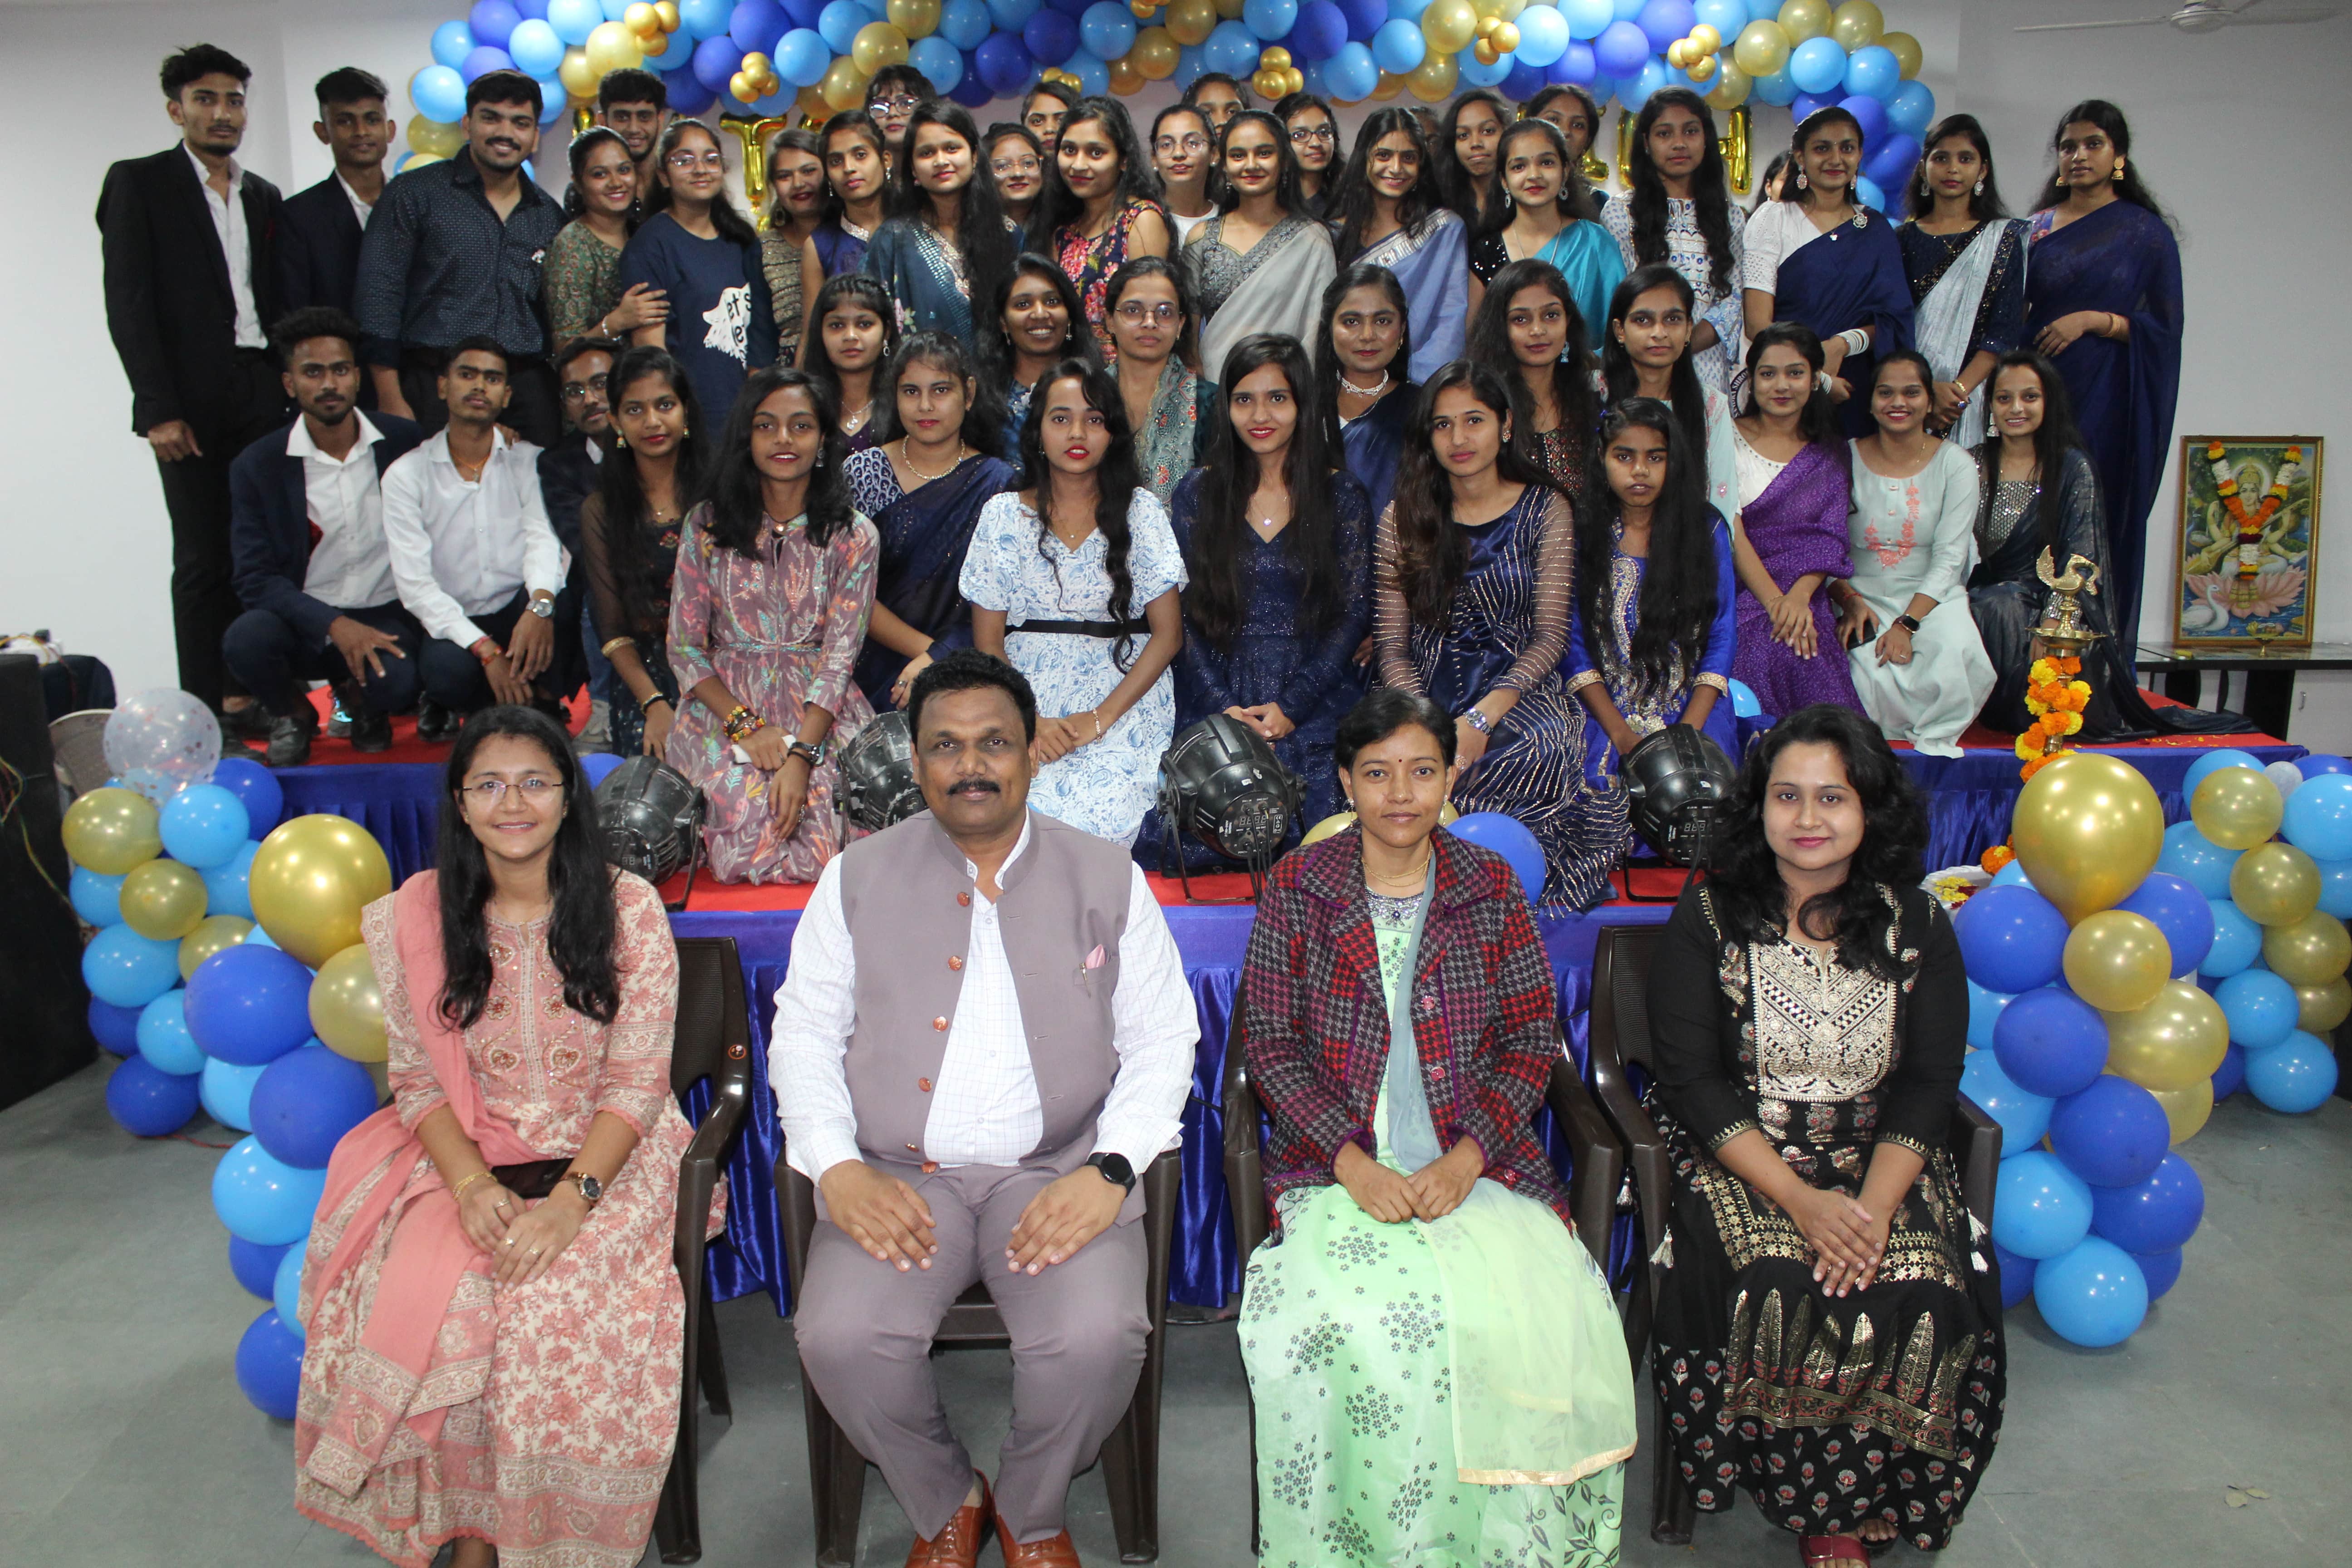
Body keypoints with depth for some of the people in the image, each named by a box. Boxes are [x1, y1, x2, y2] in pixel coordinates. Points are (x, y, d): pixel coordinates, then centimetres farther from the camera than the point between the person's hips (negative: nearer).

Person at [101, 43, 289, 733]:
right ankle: (204, 712, 3)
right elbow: (128, 305, -4)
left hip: (264, 397, 4)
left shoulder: (263, 196, 18)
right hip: (192, 403, -4)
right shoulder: (138, 183, 3)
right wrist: (158, 410, -12)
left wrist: (293, 383, 5)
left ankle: (249, 696, 7)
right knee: (203, 560, -2)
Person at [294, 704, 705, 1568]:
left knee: (554, 1311, -27)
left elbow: (638, 1079, -7)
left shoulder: (629, 908, -5)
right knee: (414, 1306, -24)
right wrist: (470, 1183, -14)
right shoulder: (415, 919, 3)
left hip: (608, 1158, -2)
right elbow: (417, 1078, 3)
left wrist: (572, 1197, -20)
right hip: (466, 1160, 3)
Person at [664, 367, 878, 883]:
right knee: (749, 834, -23)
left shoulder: (853, 536, 2)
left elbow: (840, 656, -5)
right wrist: (746, 724, -13)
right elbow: (684, 647, 3)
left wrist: (800, 755, -18)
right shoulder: (707, 526, 4)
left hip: (823, 715, 0)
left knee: (821, 848, -21)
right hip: (724, 707, 0)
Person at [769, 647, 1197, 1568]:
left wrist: (1109, 1171, -11)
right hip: (897, 1176, 1)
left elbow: (1163, 1036, 5)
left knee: (1096, 1340, -26)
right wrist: (840, 1170, -8)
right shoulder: (858, 879, 9)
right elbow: (803, 1032, 8)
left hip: (1056, 1172, -1)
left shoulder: (1108, 879, 7)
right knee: (840, 1338, -24)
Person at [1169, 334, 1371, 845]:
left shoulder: (1342, 494, 7)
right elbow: (1182, 615, 6)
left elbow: (1354, 612, 3)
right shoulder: (1197, 493, 10)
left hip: (1313, 703, 0)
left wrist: (1291, 707, -8)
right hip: (1215, 701, 1)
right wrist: (1224, 709, -8)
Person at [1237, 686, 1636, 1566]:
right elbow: (1269, 1042, 1)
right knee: (1341, 1325, -29)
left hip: (1479, 1167, 2)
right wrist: (1352, 1162, -12)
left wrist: (1466, 1159, -9)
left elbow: (1531, 1040, 7)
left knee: (1545, 1313, -25)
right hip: (1338, 1168, -1)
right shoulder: (1296, 888, 5)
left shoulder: (1491, 886, 9)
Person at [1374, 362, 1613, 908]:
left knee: (1545, 749, -36)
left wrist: (1482, 718, -18)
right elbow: (1392, 646, 5)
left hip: (1521, 693, -1)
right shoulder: (1402, 519, 10)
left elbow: (1550, 636, -2)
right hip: (1428, 694, 1)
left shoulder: (1546, 510, 6)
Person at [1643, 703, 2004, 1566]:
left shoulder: (1917, 925, 3)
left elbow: (1929, 1083, -1)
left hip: (1879, 1164, 2)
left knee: (1916, 1293, -24)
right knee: (1779, 1288, -27)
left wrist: (1874, 1204, -18)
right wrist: (1798, 1199, -20)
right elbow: (1692, 1081, -9)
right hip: (1734, 1162, -2)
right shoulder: (1708, 918, -4)